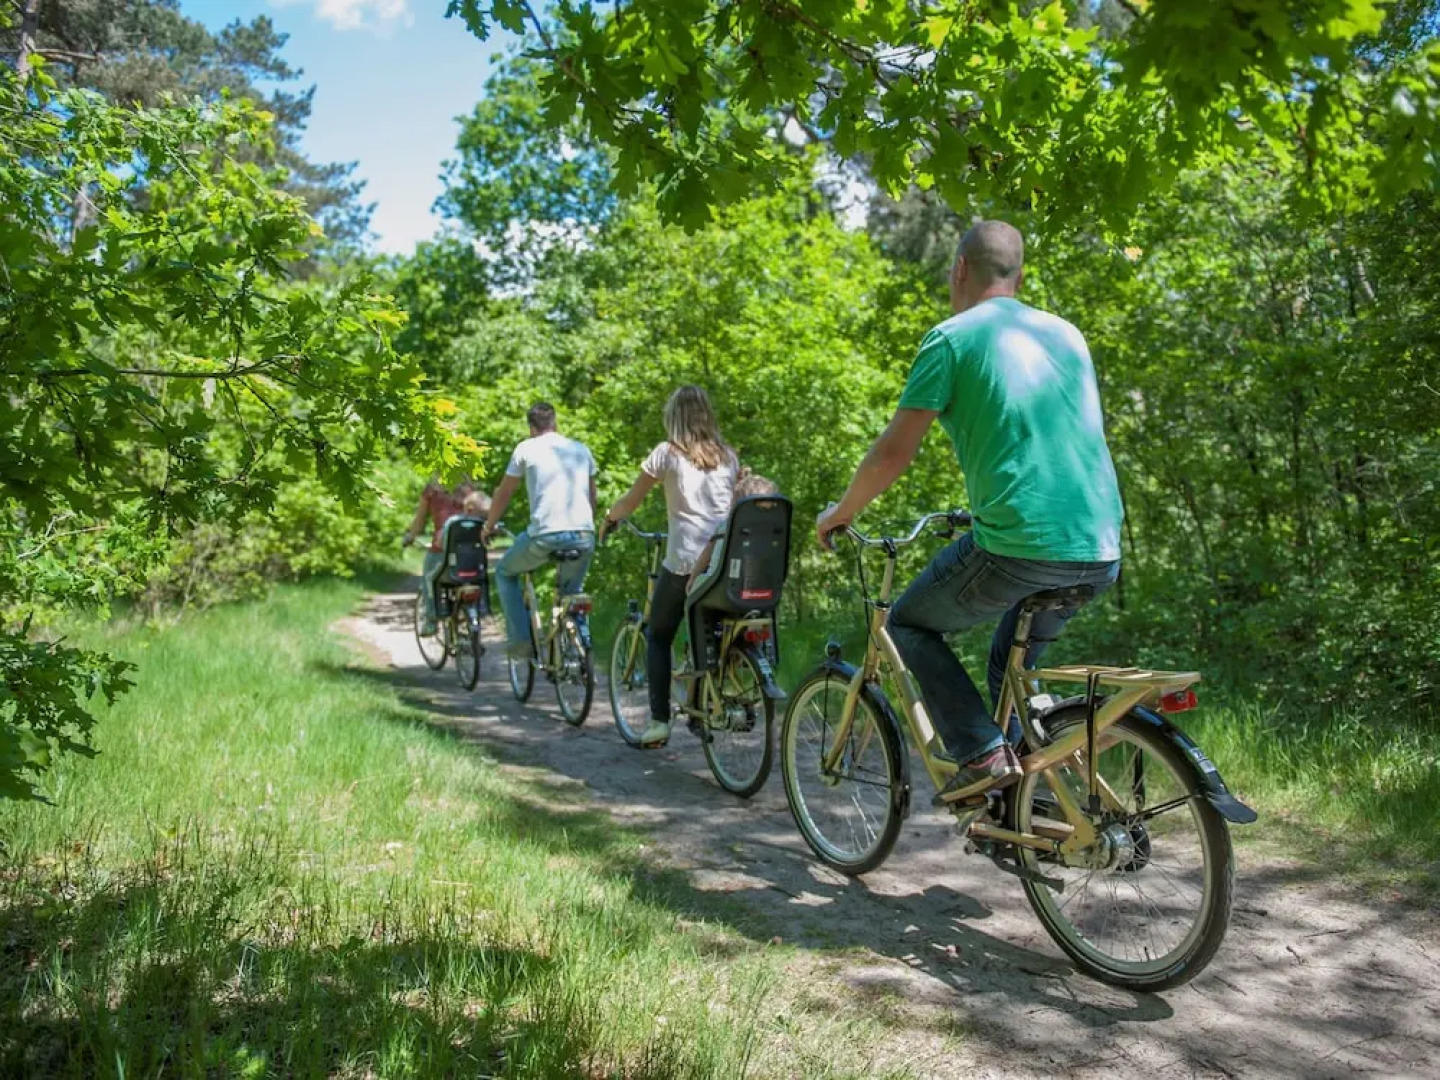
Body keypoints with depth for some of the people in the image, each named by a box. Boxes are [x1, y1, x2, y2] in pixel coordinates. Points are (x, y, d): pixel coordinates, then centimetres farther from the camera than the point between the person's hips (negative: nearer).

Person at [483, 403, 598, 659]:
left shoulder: (526, 449, 5)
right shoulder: (581, 449, 16)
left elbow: (503, 493, 11)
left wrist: (489, 526, 26)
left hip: (545, 535, -4)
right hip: (584, 537, 4)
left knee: (504, 573, 22)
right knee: (571, 594, 26)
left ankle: (520, 640, 14)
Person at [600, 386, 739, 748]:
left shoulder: (667, 452, 1)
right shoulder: (728, 456, 12)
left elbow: (630, 502, 7)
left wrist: (609, 518, 27)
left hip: (684, 560, -4)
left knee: (659, 638, 12)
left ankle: (659, 720, 4)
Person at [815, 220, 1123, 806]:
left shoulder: (953, 337, -1)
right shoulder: (1066, 333, 18)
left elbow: (895, 451, -6)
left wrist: (841, 512, 11)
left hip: (1017, 548, -7)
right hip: (1101, 553, 7)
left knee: (909, 625, 17)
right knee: (1012, 661, 29)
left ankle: (982, 753, 4)